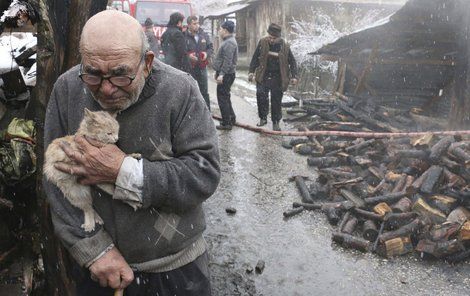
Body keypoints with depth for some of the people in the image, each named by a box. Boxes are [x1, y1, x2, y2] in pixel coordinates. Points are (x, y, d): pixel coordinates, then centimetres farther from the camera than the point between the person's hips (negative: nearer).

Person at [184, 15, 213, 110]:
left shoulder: (204, 35, 5)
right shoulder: (184, 36, -10)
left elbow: (211, 47, 14)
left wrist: (207, 53, -5)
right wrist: (188, 55, -24)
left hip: (202, 67, 4)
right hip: (189, 68, -4)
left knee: (204, 92, 13)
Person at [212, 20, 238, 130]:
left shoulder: (229, 43, -18)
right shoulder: (228, 41, 16)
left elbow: (228, 61, -25)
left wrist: (221, 74, -27)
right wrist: (217, 72, 24)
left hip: (226, 75, -11)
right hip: (224, 74, 11)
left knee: (223, 98, -5)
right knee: (225, 97, 18)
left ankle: (226, 123, 0)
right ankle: (231, 118, 28)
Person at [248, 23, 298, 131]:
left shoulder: (284, 47, -4)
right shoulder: (262, 43, -2)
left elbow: (292, 62, 4)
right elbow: (255, 58, 5)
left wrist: (294, 76, -5)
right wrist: (251, 71, -2)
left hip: (278, 78, 0)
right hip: (263, 77, 1)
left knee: (276, 101, 5)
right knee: (261, 95, -14)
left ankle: (276, 122, 19)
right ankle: (263, 118, 5)